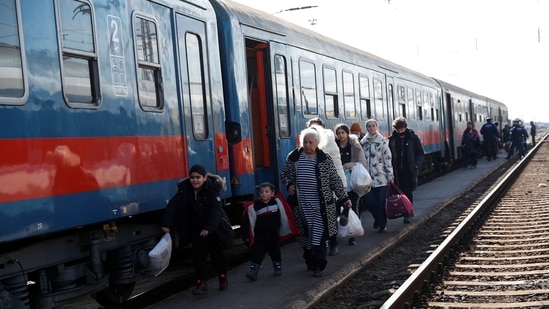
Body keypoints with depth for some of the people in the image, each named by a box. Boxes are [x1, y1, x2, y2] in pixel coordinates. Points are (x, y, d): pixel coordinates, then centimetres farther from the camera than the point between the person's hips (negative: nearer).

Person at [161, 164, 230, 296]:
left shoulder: (212, 189, -21)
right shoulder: (184, 189, -13)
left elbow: (216, 210, -30)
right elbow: (173, 205, -21)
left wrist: (208, 228, -41)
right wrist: (167, 224, -31)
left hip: (213, 228, -2)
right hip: (196, 228, 2)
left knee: (217, 253, 12)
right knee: (198, 255, -3)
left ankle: (223, 278, 30)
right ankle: (202, 283, 3)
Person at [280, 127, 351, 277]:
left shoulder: (325, 159, -3)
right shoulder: (293, 157, 2)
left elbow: (336, 181, 2)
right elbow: (284, 173, 16)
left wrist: (344, 198, -1)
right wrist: (288, 185, -2)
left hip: (321, 206, -2)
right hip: (301, 206, 3)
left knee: (320, 236, -4)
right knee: (304, 235, 12)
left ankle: (319, 266, 2)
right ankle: (310, 262, 28)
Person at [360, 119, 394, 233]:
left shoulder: (382, 141, -2)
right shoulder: (362, 142, 8)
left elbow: (388, 159, -3)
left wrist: (390, 176, -6)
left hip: (381, 177, -3)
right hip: (367, 178, 3)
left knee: (381, 202, 0)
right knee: (367, 201, -4)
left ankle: (382, 224, 18)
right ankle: (379, 218, 24)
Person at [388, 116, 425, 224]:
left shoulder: (413, 137, 0)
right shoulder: (392, 139, 5)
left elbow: (421, 152, 4)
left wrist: (417, 164, -10)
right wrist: (391, 169, -2)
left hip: (410, 170, -3)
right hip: (397, 170, 3)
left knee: (408, 191, -6)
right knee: (401, 191, 7)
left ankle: (407, 214, -2)